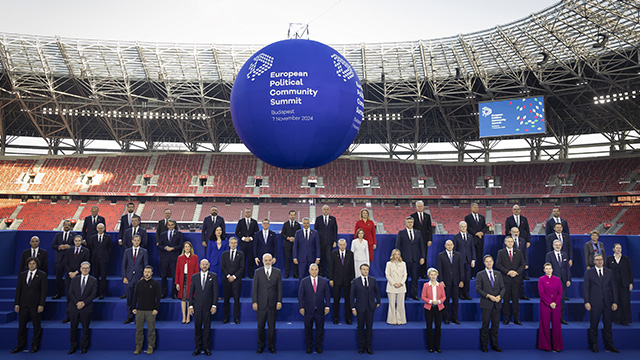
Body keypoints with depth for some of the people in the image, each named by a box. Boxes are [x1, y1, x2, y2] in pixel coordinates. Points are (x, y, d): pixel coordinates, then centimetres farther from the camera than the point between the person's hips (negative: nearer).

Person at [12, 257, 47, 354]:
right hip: (23, 304, 3)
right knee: (21, 326, 7)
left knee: (36, 326, 4)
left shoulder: (42, 275, -1)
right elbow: (18, 290, 9)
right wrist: (16, 303, 1)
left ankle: (35, 346, 15)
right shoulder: (22, 275, 10)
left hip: (35, 305, -3)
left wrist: (41, 304, -11)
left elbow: (43, 291, -5)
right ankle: (20, 346, 20)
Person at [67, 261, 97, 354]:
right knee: (73, 328, 6)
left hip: (86, 308, -2)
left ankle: (83, 347, 15)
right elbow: (70, 293, 3)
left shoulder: (93, 280, 3)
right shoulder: (74, 279, 10)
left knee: (85, 329, 4)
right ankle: (73, 347, 18)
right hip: (74, 307, 2)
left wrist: (84, 303, -14)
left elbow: (93, 294, -4)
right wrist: (77, 303, -12)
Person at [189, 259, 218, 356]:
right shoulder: (194, 277, 6)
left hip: (208, 306, -1)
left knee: (207, 327, 4)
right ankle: (198, 347, 16)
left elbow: (215, 291, -1)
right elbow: (191, 292, 6)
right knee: (197, 327, 5)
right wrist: (190, 305, 0)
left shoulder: (213, 276, 1)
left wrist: (214, 305, -7)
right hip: (197, 306, 1)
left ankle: (206, 348, 15)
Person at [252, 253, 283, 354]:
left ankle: (271, 346, 21)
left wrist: (279, 301, -4)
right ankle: (260, 346, 22)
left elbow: (279, 288, 2)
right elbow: (254, 288, 0)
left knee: (272, 326, 8)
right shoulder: (258, 272, 1)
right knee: (260, 326, 7)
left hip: (273, 304, 0)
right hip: (261, 304, 0)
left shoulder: (277, 272, 2)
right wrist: (254, 302, -6)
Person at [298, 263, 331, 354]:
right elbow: (300, 295, 0)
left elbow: (327, 295, 5)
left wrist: (327, 306, -2)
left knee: (320, 329, 8)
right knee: (308, 329, 8)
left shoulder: (324, 281, 3)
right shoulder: (304, 281, 0)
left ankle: (318, 346, 22)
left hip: (320, 310, 1)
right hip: (308, 310, -1)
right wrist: (301, 307, -6)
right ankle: (309, 346, 23)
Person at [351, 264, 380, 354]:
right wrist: (353, 308, -6)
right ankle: (361, 346, 19)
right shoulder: (355, 281, -4)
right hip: (360, 308, -1)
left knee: (369, 327, 5)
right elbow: (352, 295, -3)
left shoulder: (373, 280, 2)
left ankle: (368, 346, 16)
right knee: (361, 327, 6)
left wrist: (378, 302, 16)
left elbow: (377, 291, 16)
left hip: (370, 307, 1)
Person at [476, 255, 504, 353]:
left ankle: (494, 345, 20)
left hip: (497, 304, 3)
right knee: (485, 324, 2)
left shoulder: (498, 274, 11)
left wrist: (500, 296, -10)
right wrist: (489, 296, -17)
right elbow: (478, 289, -6)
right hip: (486, 304, -3)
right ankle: (484, 345, 12)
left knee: (496, 324, 8)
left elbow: (502, 287, 9)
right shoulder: (480, 274, -1)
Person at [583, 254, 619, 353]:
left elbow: (614, 288, 8)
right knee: (593, 325, 4)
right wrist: (586, 302, -8)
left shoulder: (609, 272, 8)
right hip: (595, 303, -2)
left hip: (607, 303, 2)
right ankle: (594, 344, 15)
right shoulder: (589, 272, 1)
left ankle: (609, 344, 19)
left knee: (608, 324, 7)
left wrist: (615, 302, 1)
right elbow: (586, 288, -1)